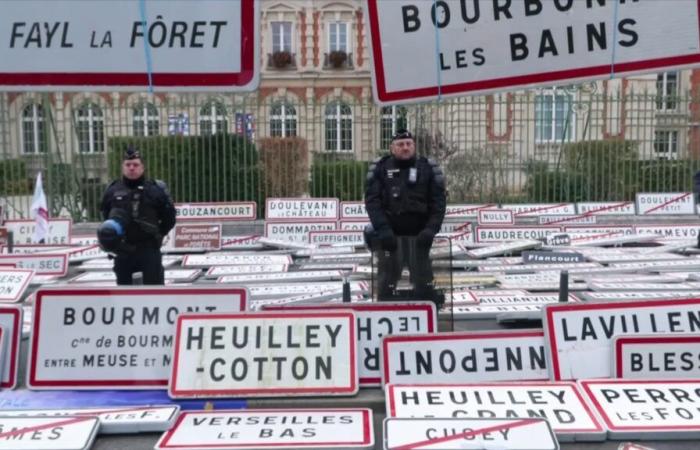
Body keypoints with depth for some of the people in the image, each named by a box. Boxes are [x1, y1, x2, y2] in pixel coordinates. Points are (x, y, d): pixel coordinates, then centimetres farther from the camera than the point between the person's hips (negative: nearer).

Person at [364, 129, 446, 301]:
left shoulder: (428, 168, 3)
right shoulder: (380, 168, 2)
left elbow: (438, 201, 0)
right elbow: (372, 200, -4)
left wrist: (431, 229, -13)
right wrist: (383, 229, -16)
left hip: (419, 235, 0)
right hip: (389, 235, 0)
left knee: (423, 280, 5)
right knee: (387, 281, 5)